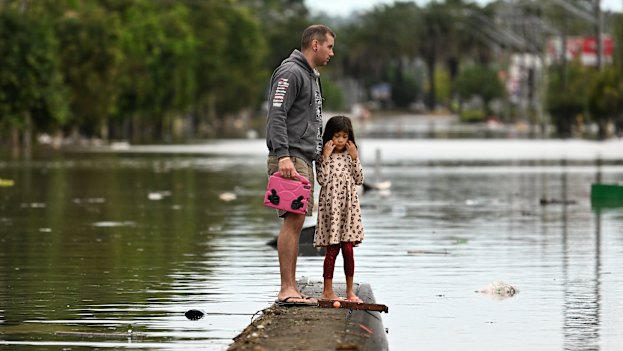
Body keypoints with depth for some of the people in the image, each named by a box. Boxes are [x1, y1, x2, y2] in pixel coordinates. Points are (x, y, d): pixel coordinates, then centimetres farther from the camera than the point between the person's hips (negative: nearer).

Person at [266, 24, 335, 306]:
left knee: (297, 222, 7)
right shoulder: (290, 73, -9)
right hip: (290, 158, -10)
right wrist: (283, 155, -28)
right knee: (292, 220, -14)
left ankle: (291, 289, 8)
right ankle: (287, 288, -17)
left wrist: (317, 154, 25)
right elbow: (277, 116, -19)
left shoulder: (311, 76, 23)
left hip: (304, 160, 10)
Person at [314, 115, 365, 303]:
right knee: (332, 249, -3)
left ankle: (350, 291, 9)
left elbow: (359, 180, 3)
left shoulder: (350, 156, 10)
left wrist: (354, 157, -4)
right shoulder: (323, 157, -1)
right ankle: (327, 291, 3)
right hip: (331, 206, -3)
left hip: (349, 206, 3)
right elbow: (322, 180, -13)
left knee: (348, 249, 2)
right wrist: (326, 157, -14)